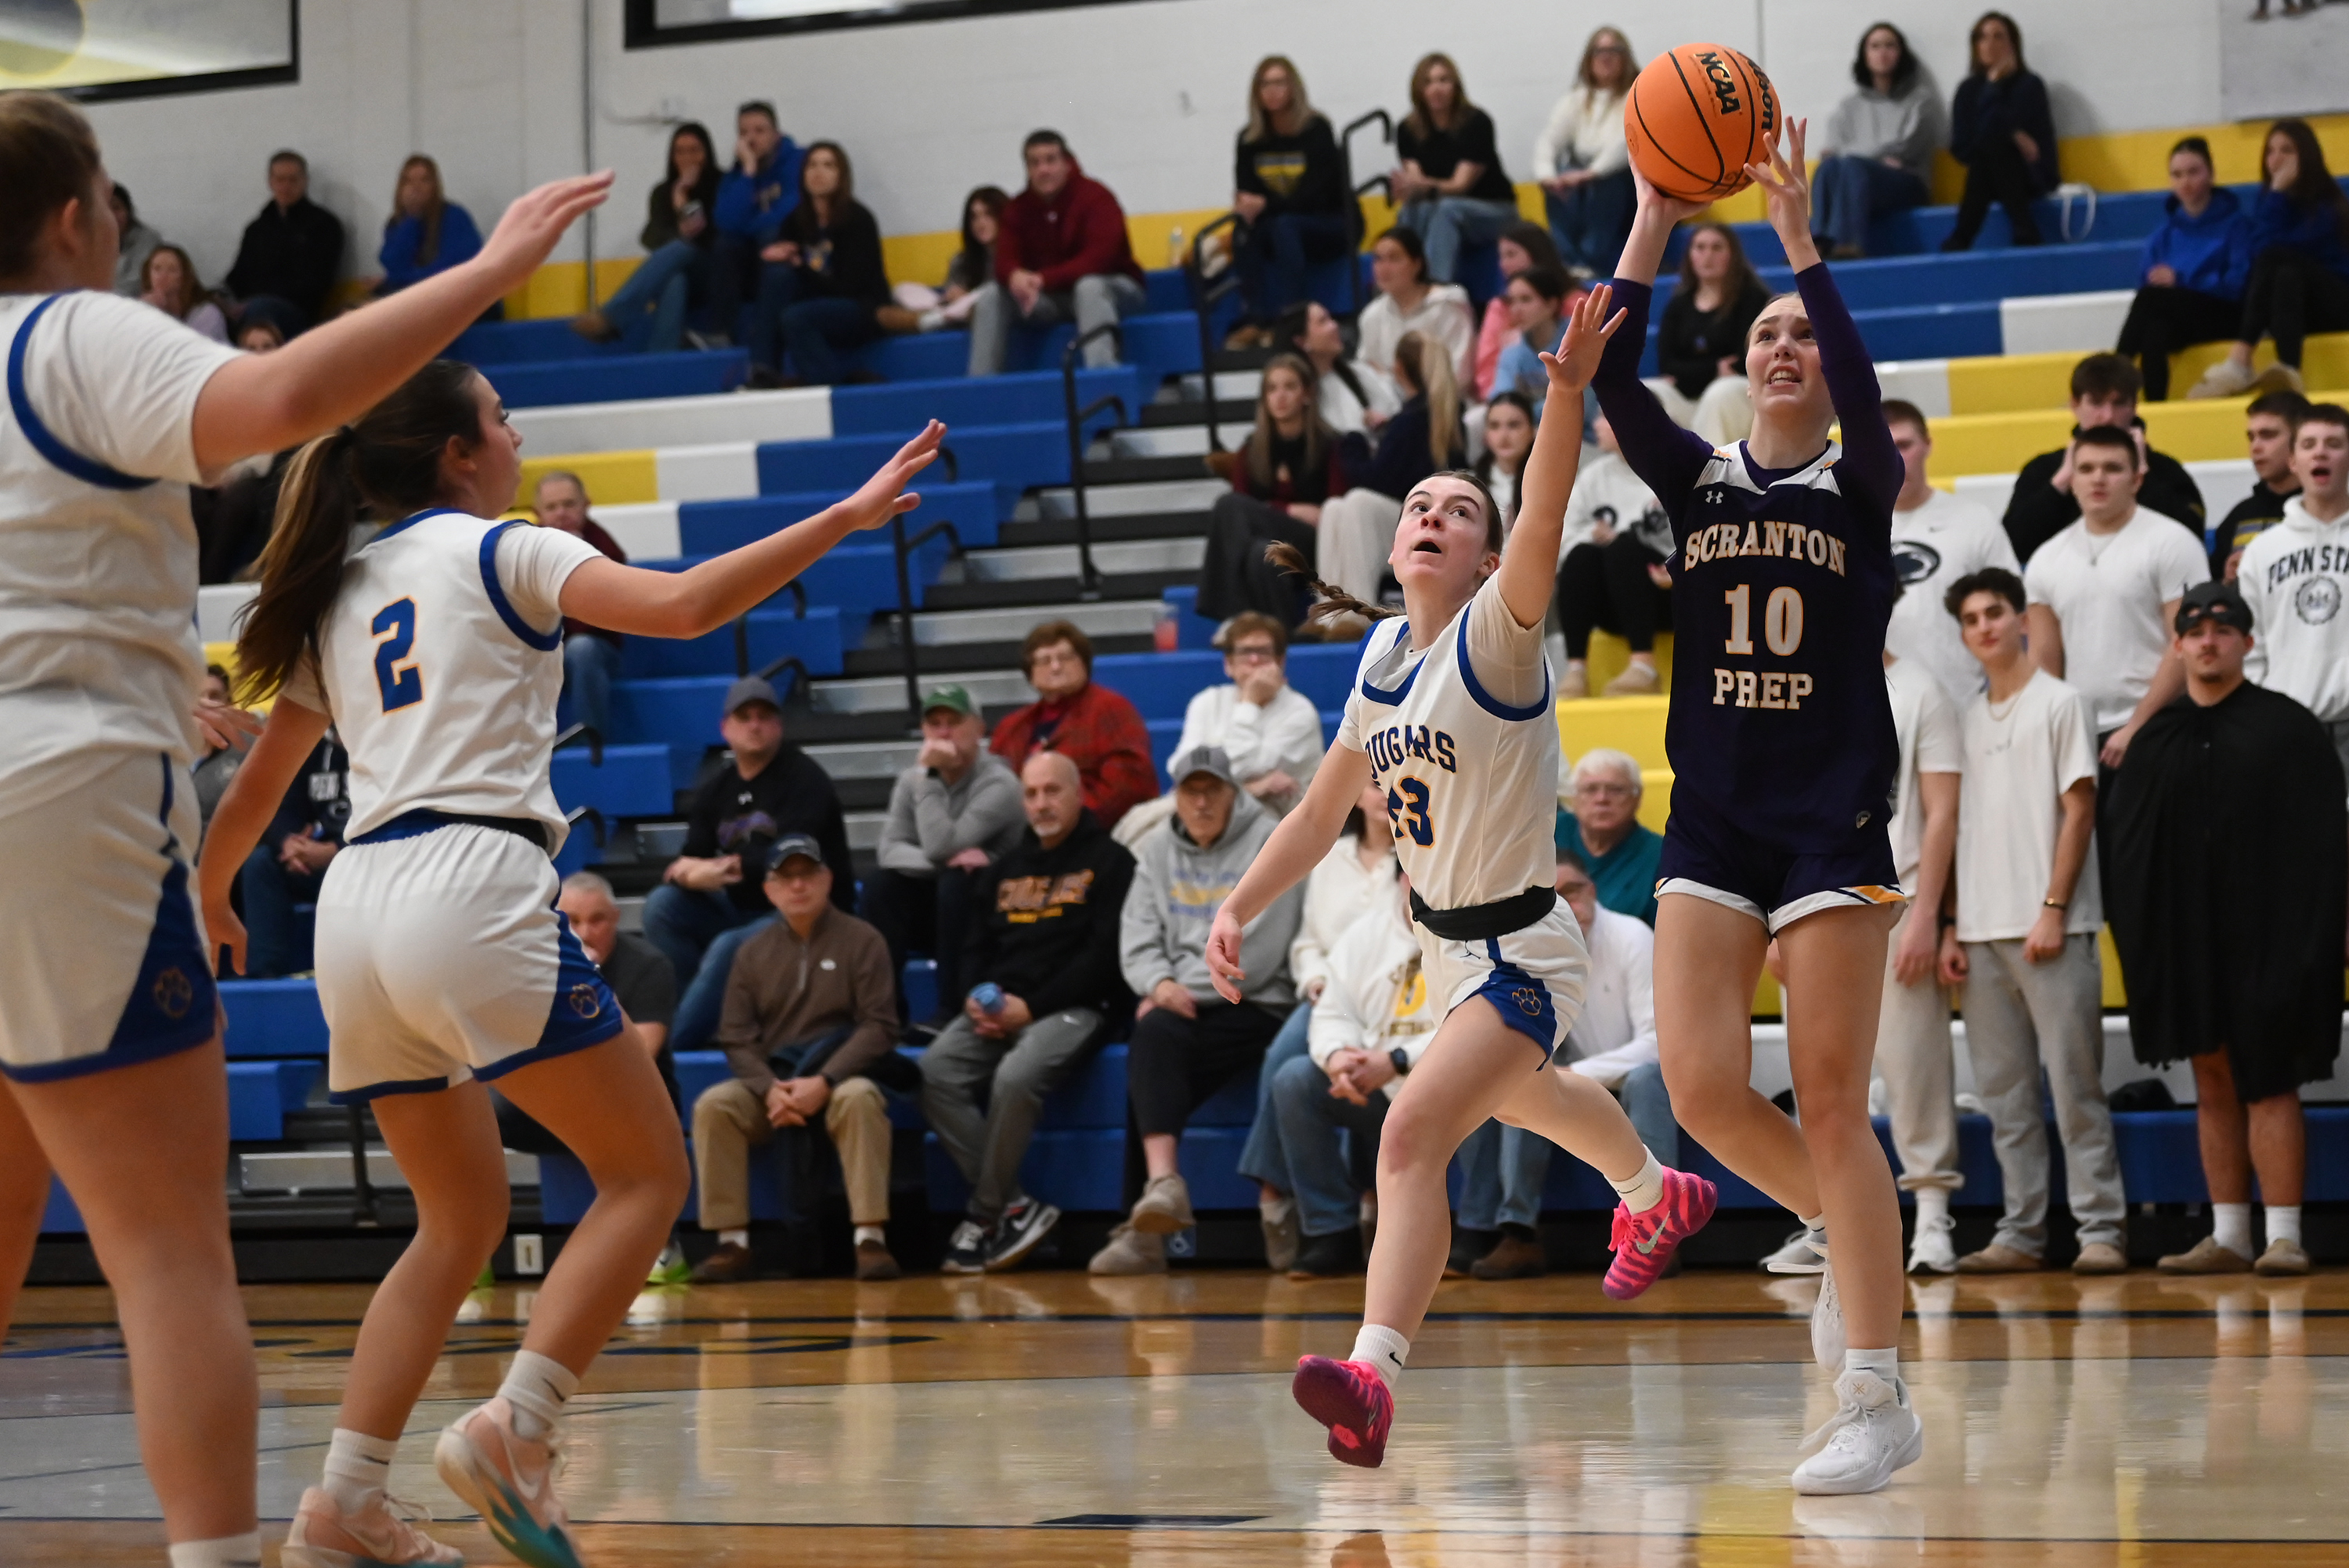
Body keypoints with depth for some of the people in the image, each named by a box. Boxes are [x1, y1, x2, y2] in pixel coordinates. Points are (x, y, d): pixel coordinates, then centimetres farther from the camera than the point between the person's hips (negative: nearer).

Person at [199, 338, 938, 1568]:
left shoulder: (338, 597, 22)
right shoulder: (494, 550, 3)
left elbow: (257, 784, 30)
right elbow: (681, 606, -13)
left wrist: (209, 902, 48)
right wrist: (843, 518, -10)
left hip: (358, 908, 7)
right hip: (471, 883, -7)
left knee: (461, 1218, 16)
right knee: (646, 1173, 1)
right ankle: (514, 1431, -16)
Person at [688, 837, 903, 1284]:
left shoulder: (861, 941, 2)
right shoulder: (754, 953, 11)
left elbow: (879, 1026, -6)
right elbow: (736, 1038, 5)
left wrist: (822, 1083, -19)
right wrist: (770, 1090, -15)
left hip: (840, 1077, -3)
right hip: (769, 1083, 3)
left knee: (860, 1098, -36)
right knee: (713, 1105, -26)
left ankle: (870, 1238, -36)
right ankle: (732, 1243, -25)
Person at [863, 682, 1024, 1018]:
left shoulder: (999, 785, -16)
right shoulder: (910, 782, 2)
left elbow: (939, 846, -26)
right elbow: (890, 850, -11)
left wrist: (927, 775, -24)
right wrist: (947, 860, -28)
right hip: (933, 915, 5)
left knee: (956, 881, -34)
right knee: (880, 883, -21)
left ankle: (951, 1011, -30)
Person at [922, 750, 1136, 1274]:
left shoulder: (1109, 862, 5)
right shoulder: (1006, 870, 24)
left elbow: (1105, 955, -6)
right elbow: (976, 947, 23)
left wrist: (1032, 1007, -13)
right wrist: (977, 999, -1)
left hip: (1075, 1008, -6)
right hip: (998, 1009, 6)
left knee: (1016, 1077, -34)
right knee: (936, 1072, -22)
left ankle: (985, 1216, -20)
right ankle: (1016, 1208, -20)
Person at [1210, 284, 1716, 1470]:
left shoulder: (1496, 634, -19)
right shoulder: (1383, 653, 2)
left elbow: (1543, 526, -39)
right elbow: (1325, 805, 13)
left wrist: (1569, 395, -54)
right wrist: (1237, 908, 6)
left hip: (1522, 950, -9)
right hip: (1445, 945, 9)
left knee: (1414, 1131, -28)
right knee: (1517, 1096, 34)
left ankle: (1373, 1373, -39)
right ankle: (1658, 1196, 66)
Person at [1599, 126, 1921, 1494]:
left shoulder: (1861, 485, 1)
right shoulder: (1699, 479, 9)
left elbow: (1862, 386, -21)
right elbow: (1612, 377, -6)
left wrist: (1798, 235, -23)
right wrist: (1657, 216, -14)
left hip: (1833, 821, -4)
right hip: (1713, 820, 4)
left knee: (1831, 1108, -6)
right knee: (1702, 1087, -6)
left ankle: (1880, 1403, -2)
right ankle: (1850, 1234, 23)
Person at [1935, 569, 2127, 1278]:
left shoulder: (2058, 702, 1)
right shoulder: (1968, 717, 16)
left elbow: (2079, 811, -4)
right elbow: (1960, 824, 16)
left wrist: (2053, 909, -12)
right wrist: (1953, 926, 8)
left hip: (2048, 926, -5)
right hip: (1982, 928, 5)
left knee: (2074, 1082, -6)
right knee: (2003, 1089, 5)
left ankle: (2101, 1228, -5)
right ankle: (2020, 1232, 8)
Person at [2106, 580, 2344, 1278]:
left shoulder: (2287, 729, 0)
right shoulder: (2157, 741, 13)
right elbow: (2124, 846, 14)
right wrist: (2139, 938, 4)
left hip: (2262, 939, -4)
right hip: (2186, 944, 4)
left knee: (2268, 1083, -6)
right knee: (2214, 1083, 7)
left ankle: (2283, 1237, -4)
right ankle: (2228, 1236, 10)